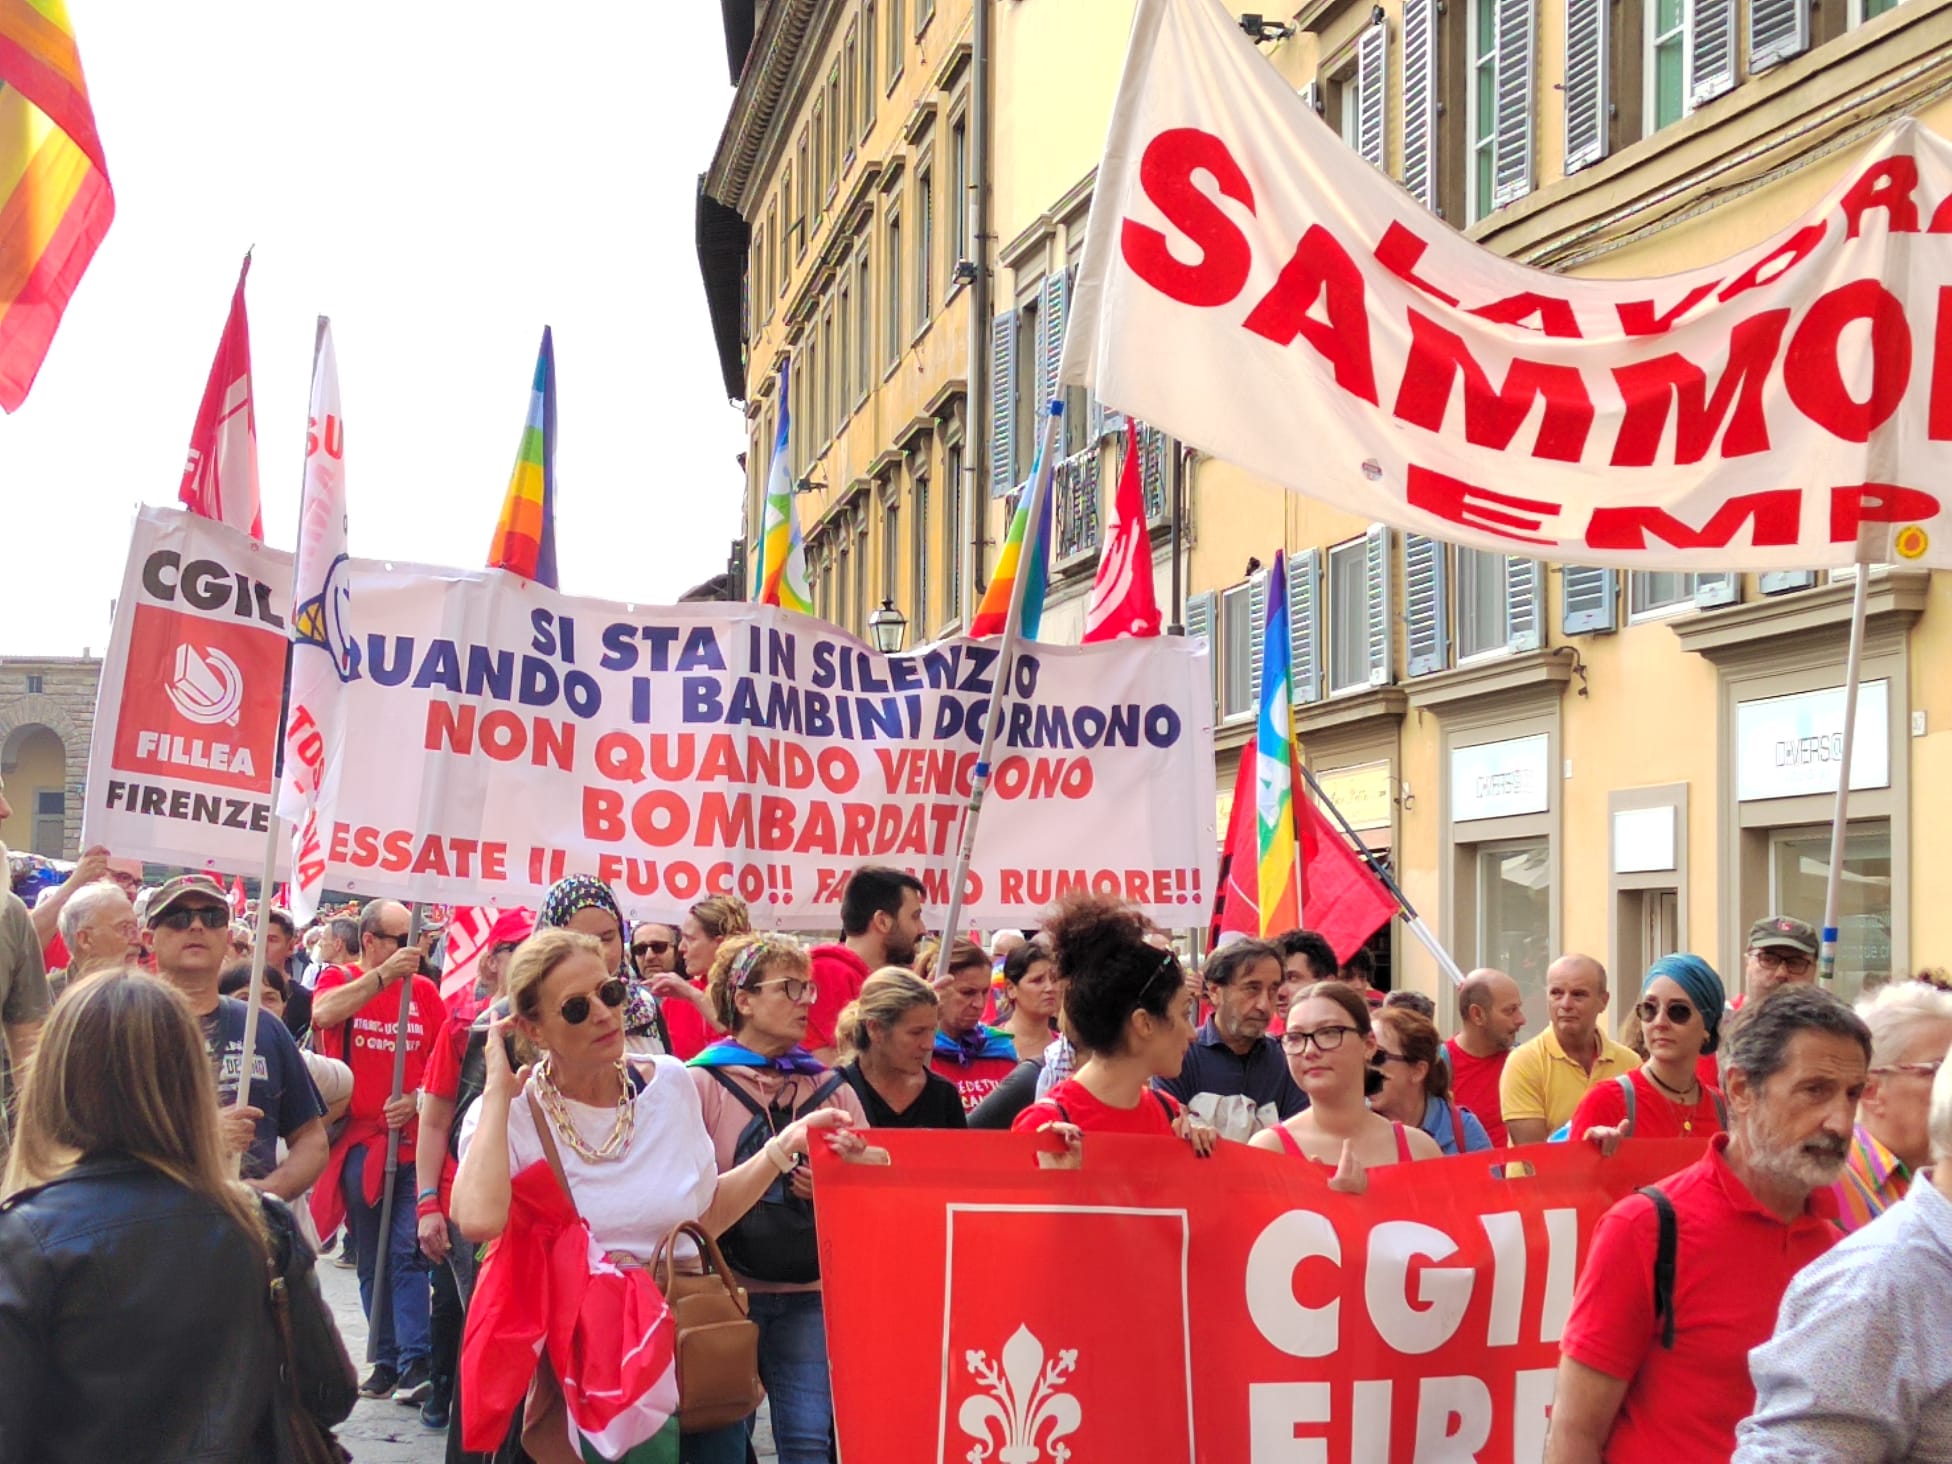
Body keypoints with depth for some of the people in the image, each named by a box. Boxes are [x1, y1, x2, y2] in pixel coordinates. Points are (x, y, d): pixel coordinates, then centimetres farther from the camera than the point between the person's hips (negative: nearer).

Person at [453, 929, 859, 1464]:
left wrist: (785, 1146, 2)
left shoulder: (670, 1083, 4)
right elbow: (479, 1220, -28)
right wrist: (499, 1092, -18)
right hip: (567, 1353, -3)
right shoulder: (506, 1113, -7)